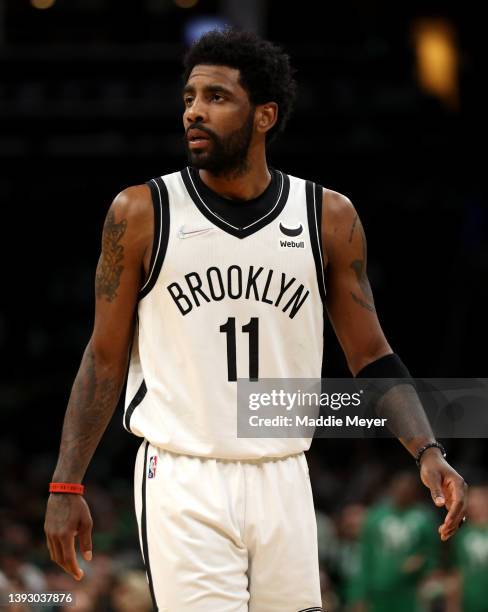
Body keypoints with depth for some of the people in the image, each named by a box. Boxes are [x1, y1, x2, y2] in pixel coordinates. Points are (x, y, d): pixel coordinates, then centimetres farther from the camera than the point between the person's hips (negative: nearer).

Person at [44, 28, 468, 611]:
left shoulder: (329, 218, 3)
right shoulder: (141, 213, -1)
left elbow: (370, 356, 7)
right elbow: (105, 358, 4)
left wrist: (427, 451, -8)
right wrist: (66, 487, 0)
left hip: (282, 484, 3)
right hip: (182, 481, -2)